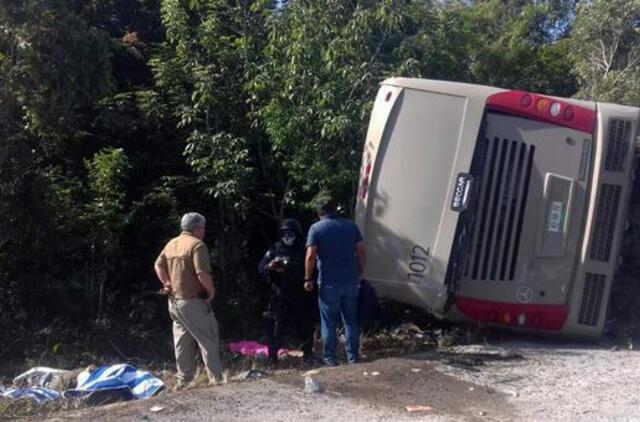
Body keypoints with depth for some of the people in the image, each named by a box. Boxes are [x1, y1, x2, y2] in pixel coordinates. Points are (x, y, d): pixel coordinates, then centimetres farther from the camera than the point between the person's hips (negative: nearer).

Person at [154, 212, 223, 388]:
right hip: (194, 301, -8)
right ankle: (216, 378, 0)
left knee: (182, 341, 15)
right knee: (208, 340, 0)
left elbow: (158, 265, 15)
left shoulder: (171, 244, 10)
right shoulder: (197, 245, -15)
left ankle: (183, 380, 20)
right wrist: (211, 291, -9)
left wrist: (167, 284, 11)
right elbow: (202, 274, -23)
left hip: (175, 300, 8)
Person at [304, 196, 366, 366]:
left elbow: (311, 255, -13)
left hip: (329, 282, -3)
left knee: (329, 322, 7)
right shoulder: (351, 226, 6)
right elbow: (361, 252, 4)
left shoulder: (316, 228, -5)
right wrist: (360, 273, 14)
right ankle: (353, 356, 16)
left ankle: (329, 357, 11)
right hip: (351, 280, 3)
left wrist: (308, 278, -5)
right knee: (351, 320, 13)